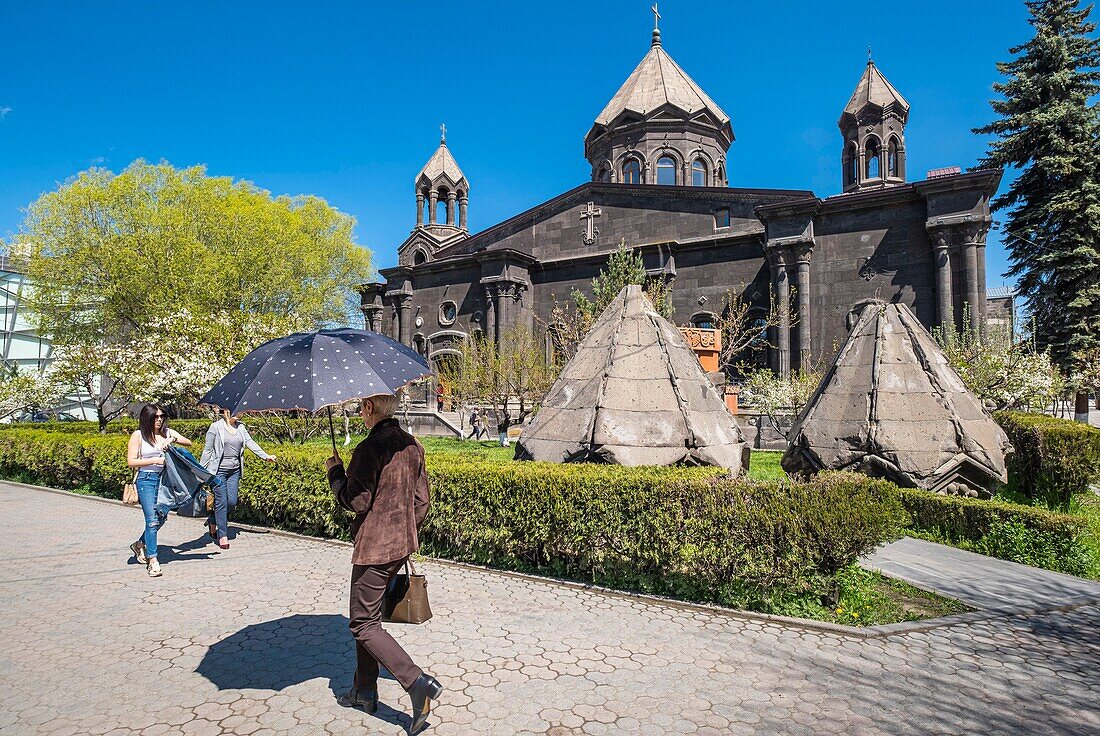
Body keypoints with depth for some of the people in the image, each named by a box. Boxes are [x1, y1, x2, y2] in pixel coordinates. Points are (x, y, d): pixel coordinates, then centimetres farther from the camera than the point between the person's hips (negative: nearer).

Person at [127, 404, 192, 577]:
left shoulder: (168, 432, 9)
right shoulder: (138, 436, -2)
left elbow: (188, 443, 2)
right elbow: (131, 461, -7)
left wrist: (172, 439, -15)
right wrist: (155, 460, -17)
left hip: (165, 478, 5)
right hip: (146, 480, -5)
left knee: (162, 517, 12)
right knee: (152, 519, -9)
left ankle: (139, 545, 36)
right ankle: (152, 560, -2)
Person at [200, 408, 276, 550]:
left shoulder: (240, 427, 7)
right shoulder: (215, 427, -6)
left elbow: (250, 442, -1)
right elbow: (207, 450, -3)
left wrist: (265, 456, -13)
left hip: (234, 470, 5)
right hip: (218, 470, -5)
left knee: (232, 501, 3)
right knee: (221, 502, -4)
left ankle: (212, 520, 30)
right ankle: (223, 536, 5)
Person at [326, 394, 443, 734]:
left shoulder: (369, 449, -19)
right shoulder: (412, 445, 6)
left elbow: (356, 501, -17)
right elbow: (421, 502, 9)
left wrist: (335, 471, -3)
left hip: (374, 547, -8)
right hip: (402, 545, 9)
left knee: (363, 624, 3)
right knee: (367, 616, 22)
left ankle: (418, 683, -6)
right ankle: (365, 691, 31)